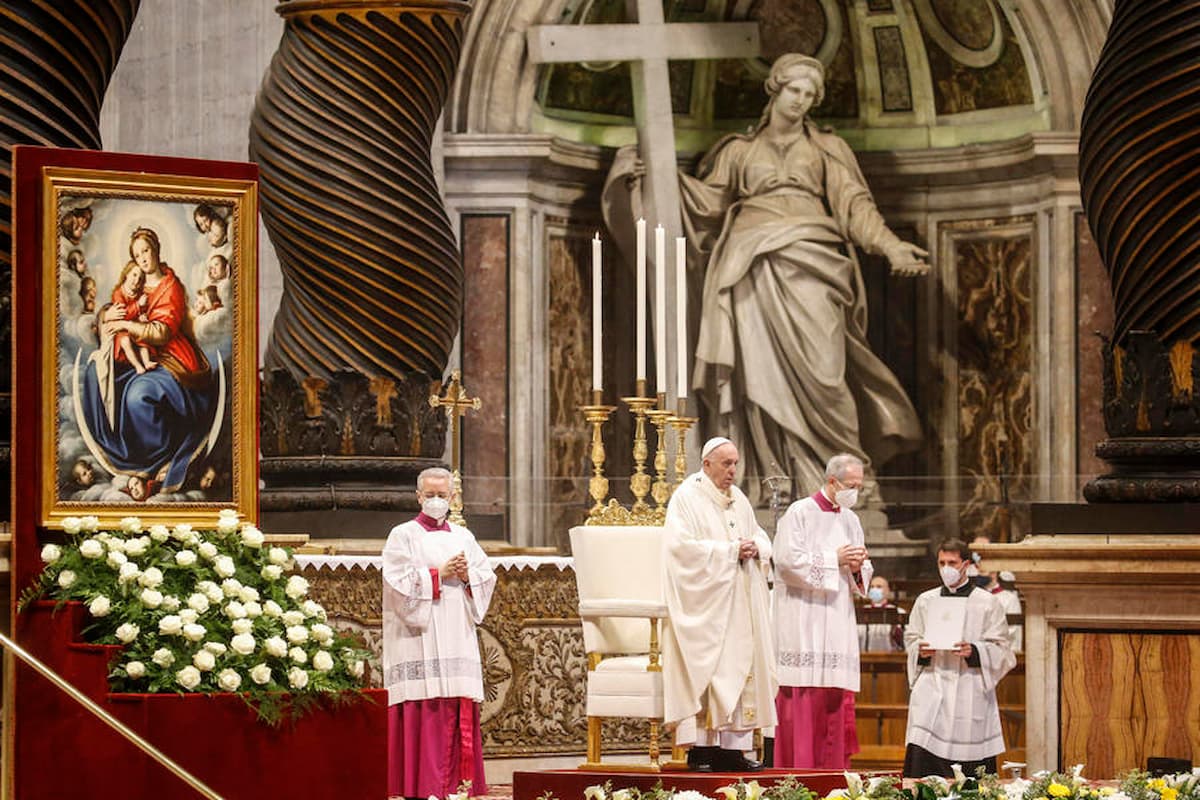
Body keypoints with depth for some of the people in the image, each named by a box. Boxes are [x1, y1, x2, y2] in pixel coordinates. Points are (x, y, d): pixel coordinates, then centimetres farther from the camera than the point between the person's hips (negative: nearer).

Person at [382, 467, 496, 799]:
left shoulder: (463, 536, 18)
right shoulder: (403, 535, 4)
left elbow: (487, 576, 14)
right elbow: (399, 581, -8)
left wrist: (467, 575, -6)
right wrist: (439, 574, -11)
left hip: (458, 637, 5)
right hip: (419, 639, -5)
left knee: (460, 709, -1)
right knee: (423, 709, -12)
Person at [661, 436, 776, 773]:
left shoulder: (739, 500, 17)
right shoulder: (688, 498, -5)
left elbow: (762, 538, 19)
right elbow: (683, 545, -16)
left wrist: (755, 547, -5)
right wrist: (729, 550, -17)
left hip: (740, 602, 7)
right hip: (705, 603, -7)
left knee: (740, 669, 3)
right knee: (706, 671, -11)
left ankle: (731, 747, 4)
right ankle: (699, 749, -11)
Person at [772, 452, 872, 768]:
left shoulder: (850, 520, 16)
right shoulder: (800, 513, -4)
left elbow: (864, 576, 19)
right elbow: (788, 560, -14)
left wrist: (857, 568, -4)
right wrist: (835, 560, -12)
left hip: (838, 620, 6)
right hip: (802, 618, -6)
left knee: (835, 698, 3)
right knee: (803, 694, -10)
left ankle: (832, 773, 6)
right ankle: (798, 771, -9)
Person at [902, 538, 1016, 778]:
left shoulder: (988, 603, 5)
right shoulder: (925, 601, 14)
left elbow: (1001, 650, 3)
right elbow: (911, 639, 18)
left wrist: (973, 652, -15)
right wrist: (921, 651, -5)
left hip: (969, 694, -2)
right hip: (932, 691, 2)